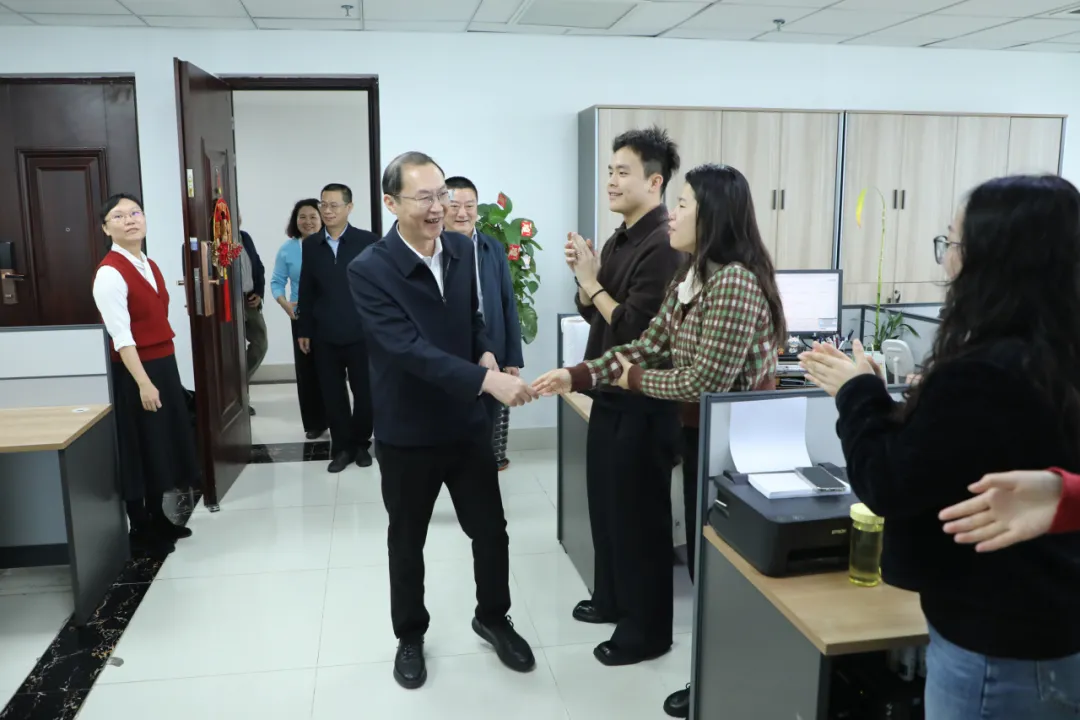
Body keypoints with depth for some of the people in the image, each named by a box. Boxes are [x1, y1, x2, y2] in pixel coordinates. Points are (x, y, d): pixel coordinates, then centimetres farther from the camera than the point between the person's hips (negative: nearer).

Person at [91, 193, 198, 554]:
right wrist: (143, 382, -25)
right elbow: (121, 336, -22)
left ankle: (158, 518, 31)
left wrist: (164, 370, 14)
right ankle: (140, 530, 18)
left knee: (164, 444, 16)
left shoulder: (150, 266, 10)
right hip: (134, 371, -8)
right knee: (142, 450, 3)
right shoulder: (110, 274, -17)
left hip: (164, 364, 8)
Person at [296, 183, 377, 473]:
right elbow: (307, 290, 9)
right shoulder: (310, 244, 7)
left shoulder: (367, 241, -2)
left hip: (360, 332, -2)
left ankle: (361, 443, 25)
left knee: (364, 392, 7)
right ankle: (342, 446, 21)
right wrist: (304, 330, 8)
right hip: (324, 335, 3)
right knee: (332, 395, 7)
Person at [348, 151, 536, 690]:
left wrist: (485, 351, -7)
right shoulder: (369, 270, -19)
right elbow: (410, 347, -29)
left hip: (467, 422, 4)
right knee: (406, 541, 15)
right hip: (407, 433, -4)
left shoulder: (463, 250, -2)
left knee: (491, 530, 14)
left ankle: (492, 618, 40)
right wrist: (486, 379, -39)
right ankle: (410, 635, 38)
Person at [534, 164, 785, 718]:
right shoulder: (690, 277, 7)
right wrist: (580, 375, -6)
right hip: (700, 437, 10)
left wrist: (633, 379, -12)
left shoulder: (735, 281, -24)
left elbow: (704, 382, -27)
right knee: (704, 557, 19)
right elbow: (648, 346, 4)